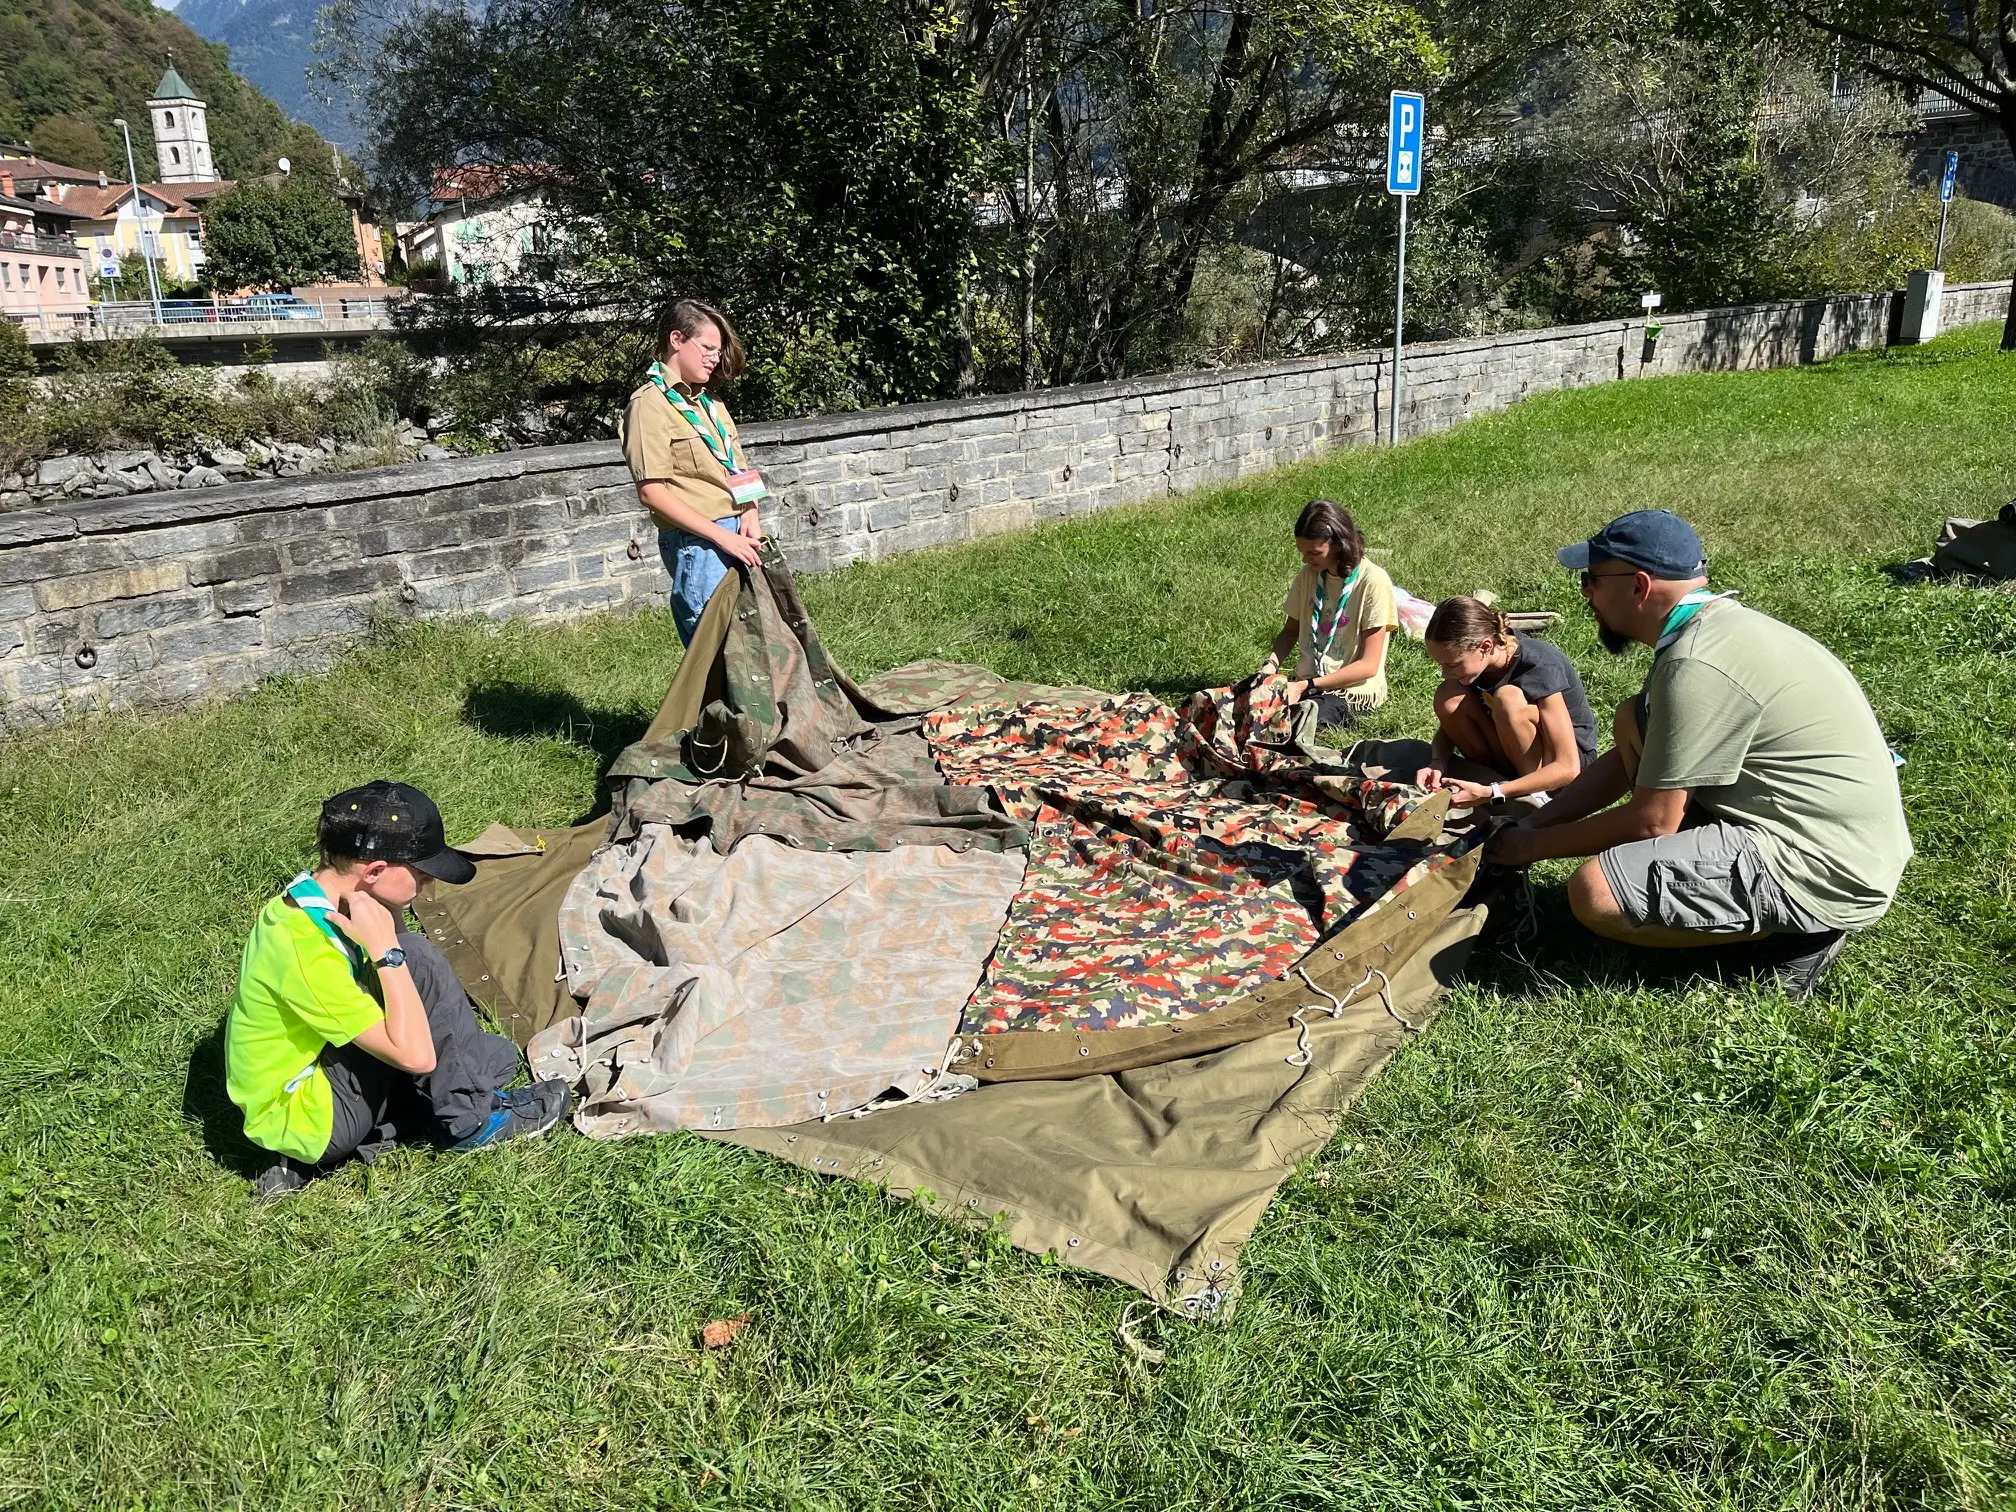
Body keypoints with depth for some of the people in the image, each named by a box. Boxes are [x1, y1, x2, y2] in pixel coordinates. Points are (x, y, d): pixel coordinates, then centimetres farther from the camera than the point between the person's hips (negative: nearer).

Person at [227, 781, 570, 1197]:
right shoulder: (306, 951, -31)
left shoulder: (308, 893, -4)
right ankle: (472, 1121, -5)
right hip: (303, 1121, -9)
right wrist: (386, 948, -29)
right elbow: (416, 1054, -30)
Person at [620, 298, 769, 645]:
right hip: (698, 542, -7)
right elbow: (652, 491, -13)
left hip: (736, 535, 7)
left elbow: (740, 471, 21)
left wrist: (749, 516, 0)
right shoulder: (651, 404, -6)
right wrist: (722, 536, -16)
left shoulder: (709, 403, 17)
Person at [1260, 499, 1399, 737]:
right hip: (1305, 684, 7)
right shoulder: (1309, 575, 5)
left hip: (1352, 691, -7)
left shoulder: (1373, 582, -13)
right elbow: (1290, 631, 18)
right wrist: (1271, 664, -4)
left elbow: (1368, 665, -14)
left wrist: (1306, 686, -20)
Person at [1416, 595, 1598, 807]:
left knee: (1508, 697, -34)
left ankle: (1535, 795, -19)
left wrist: (1488, 793, -37)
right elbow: (1448, 725, 1)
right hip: (1511, 756, 6)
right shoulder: (1469, 657, -13)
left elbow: (1568, 768, -32)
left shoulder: (1539, 669, -30)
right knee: (1448, 697, -19)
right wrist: (1437, 764, -22)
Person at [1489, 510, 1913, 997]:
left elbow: (1651, 821, -19)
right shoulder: (1715, 625, 9)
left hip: (1830, 873, -11)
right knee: (1634, 720, 13)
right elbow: (1626, 761, 17)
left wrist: (1534, 844, -5)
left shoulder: (1695, 665, -23)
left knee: (1594, 893, -24)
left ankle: (1796, 934, -4)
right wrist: (1529, 822, 11)